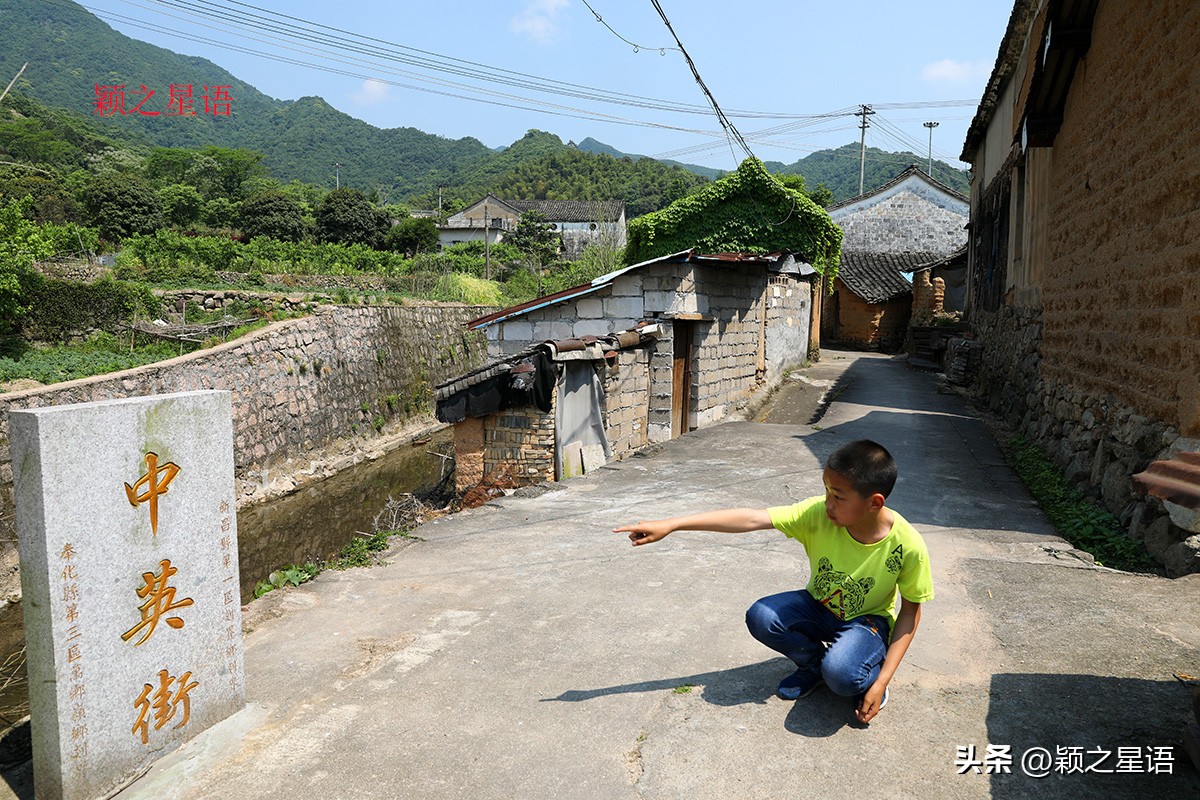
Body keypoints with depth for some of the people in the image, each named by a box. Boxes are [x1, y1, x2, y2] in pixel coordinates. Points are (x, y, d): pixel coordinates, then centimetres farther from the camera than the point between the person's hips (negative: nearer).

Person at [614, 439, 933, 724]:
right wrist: (670, 525, -37)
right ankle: (813, 664, 4)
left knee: (841, 672, -35)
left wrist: (882, 681, -17)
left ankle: (870, 675, 3)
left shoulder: (908, 545, -27)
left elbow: (911, 610, -13)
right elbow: (750, 518, -30)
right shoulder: (817, 514, -24)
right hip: (818, 607, 3)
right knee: (760, 617, -26)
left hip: (868, 620, -3)